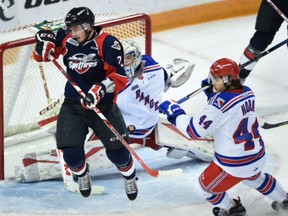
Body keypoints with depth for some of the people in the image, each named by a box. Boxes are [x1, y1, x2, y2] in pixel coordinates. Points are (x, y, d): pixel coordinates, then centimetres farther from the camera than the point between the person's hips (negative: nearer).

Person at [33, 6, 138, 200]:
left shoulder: (108, 44, -16)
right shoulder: (67, 39, -4)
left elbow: (119, 77, -20)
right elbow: (46, 37, 12)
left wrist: (99, 91, -33)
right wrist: (44, 45, -12)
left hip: (102, 104, -3)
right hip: (73, 104, 3)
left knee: (117, 149, -2)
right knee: (71, 151, -8)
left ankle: (130, 176, 31)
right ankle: (82, 174, 27)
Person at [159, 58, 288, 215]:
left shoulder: (221, 102, -28)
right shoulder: (247, 92, -4)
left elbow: (195, 129, -26)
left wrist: (174, 113, -15)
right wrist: (213, 94, 5)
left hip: (235, 164, -8)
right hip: (257, 156, 8)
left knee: (203, 187, 16)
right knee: (255, 178, 40)